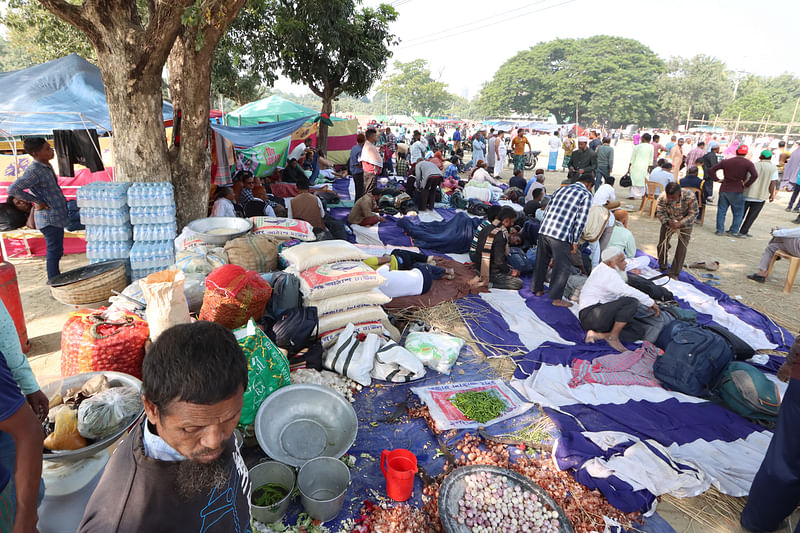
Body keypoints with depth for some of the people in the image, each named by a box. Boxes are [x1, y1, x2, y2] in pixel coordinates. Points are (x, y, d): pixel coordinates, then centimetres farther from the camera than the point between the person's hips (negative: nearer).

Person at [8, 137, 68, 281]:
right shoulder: (34, 171, -19)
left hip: (56, 216, 9)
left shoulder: (46, 167, 9)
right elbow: (13, 189, -26)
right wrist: (37, 202, -18)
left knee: (56, 251, 18)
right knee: (54, 252, -3)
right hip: (49, 219, -9)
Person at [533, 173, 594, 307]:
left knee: (541, 261, 19)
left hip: (544, 230, 6)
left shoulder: (561, 189, 21)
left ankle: (538, 289, 32)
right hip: (561, 235, -6)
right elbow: (581, 220, -4)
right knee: (562, 267, 6)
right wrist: (575, 242, 0)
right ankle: (556, 298, 11)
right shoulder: (586, 194, 4)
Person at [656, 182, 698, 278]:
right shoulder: (662, 197, -27)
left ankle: (674, 273, 8)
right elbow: (659, 212, -15)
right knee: (662, 245, 6)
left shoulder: (690, 197, -31)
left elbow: (693, 214, -21)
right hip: (668, 222, 2)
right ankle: (662, 268, 28)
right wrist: (668, 221, -33)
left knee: (681, 248, -3)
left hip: (685, 224, -2)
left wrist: (680, 223, -35)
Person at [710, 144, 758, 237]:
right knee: (738, 212, 10)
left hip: (724, 190, 3)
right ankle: (734, 230, 10)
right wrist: (746, 184, -7)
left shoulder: (726, 161, 3)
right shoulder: (748, 163, -6)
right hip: (737, 192, -3)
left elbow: (712, 169, 2)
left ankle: (720, 230, 10)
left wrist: (717, 179, 5)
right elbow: (755, 175, -18)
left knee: (721, 210, 10)